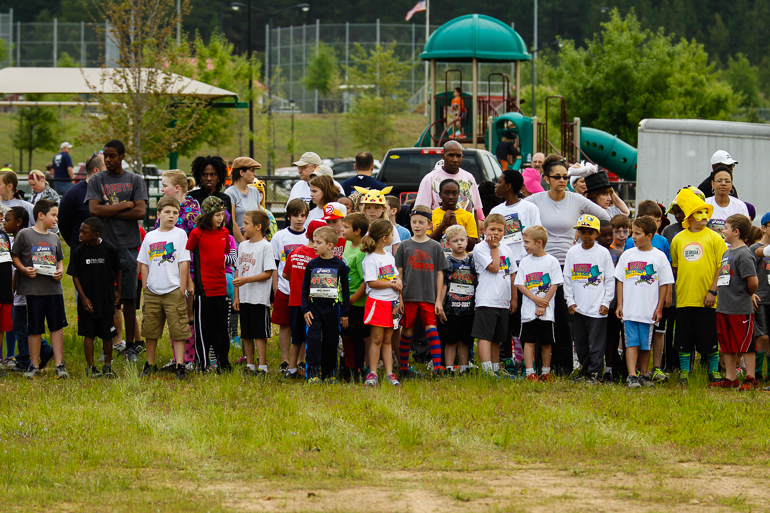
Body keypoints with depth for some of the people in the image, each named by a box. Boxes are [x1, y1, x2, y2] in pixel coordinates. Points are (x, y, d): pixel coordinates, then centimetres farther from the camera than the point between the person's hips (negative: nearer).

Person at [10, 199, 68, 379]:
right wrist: (24, 270, -15)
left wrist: (60, 271, 0)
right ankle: (34, 366, 12)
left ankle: (60, 365, 3)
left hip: (54, 288, 3)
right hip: (33, 289, -3)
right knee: (35, 329, 3)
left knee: (57, 327, 0)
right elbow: (14, 257, 1)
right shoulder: (24, 235, -1)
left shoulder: (54, 238, 13)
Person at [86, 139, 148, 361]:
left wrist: (109, 211, -6)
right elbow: (94, 210, -7)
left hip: (128, 245, 0)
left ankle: (130, 344, 7)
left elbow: (140, 212, -4)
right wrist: (125, 205, -6)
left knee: (128, 297, 2)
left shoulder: (135, 181, 8)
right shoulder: (97, 181, 8)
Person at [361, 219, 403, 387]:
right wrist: (392, 283, -13)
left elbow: (396, 274, 21)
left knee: (387, 339, 9)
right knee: (377, 338, -5)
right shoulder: (370, 258, -11)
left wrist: (398, 282, -2)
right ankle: (372, 374, -1)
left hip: (391, 302, 7)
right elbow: (372, 282, -18)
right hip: (377, 302, -7)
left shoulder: (389, 256, 15)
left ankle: (389, 373, 10)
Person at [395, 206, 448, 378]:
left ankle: (437, 366, -15)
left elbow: (439, 274, 6)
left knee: (432, 329, -10)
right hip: (408, 297, 1)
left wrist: (438, 299, 1)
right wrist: (399, 298, 0)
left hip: (428, 298, -1)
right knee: (407, 332, 5)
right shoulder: (405, 246, 6)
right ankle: (403, 367, 15)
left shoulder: (435, 247, 5)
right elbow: (399, 273, 7)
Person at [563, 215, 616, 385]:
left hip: (597, 307, -4)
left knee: (596, 342, -3)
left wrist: (606, 302, -4)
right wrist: (570, 300, 4)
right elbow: (567, 278, 10)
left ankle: (595, 373, 2)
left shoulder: (603, 253, -1)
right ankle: (585, 369, 22)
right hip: (578, 307, 4)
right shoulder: (573, 253, 6)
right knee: (580, 342, 10)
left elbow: (610, 279, 1)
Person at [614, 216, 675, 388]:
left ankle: (644, 375, 18)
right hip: (629, 309, 1)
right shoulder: (627, 255, 6)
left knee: (645, 345, 7)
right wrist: (620, 304, 5)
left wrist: (659, 308, -1)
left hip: (649, 310, -1)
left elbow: (664, 284, 3)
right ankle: (632, 376, -10)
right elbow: (620, 281, 11)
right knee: (631, 342, -6)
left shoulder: (659, 257, 0)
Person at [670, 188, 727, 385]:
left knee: (710, 338, 1)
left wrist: (713, 291, -9)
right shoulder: (678, 239, 8)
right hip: (684, 298, 2)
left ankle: (714, 371, 12)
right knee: (684, 338, 6)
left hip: (706, 300, -2)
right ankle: (684, 373, 14)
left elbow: (722, 267, -2)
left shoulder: (714, 238, 0)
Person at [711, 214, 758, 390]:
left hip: (741, 309, -9)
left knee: (746, 345, -2)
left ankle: (751, 379, 4)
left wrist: (749, 295, -4)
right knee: (727, 346, 13)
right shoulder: (727, 252, 13)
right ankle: (730, 379, 20)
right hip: (724, 308, 9)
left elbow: (753, 282, -20)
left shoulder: (744, 255, -16)